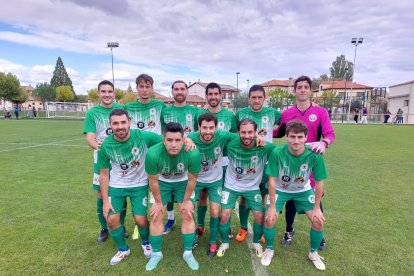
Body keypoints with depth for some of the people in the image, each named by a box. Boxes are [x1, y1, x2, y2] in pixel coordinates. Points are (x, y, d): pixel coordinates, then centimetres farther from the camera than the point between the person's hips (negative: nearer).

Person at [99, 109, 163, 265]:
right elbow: (104, 174, -6)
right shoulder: (106, 146, -17)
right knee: (112, 220, 0)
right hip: (116, 186, 2)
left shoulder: (142, 136, -25)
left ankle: (145, 243, 33)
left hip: (139, 185, -2)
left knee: (141, 220, -3)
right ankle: (123, 249, 30)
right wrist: (105, 201, -6)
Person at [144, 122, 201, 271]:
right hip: (161, 182, 0)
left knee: (188, 215, 0)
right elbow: (153, 181, -19)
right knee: (156, 217, 2)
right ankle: (156, 253, 24)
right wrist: (158, 202, -6)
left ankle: (188, 253, 21)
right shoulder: (152, 154, -38)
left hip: (183, 182, 0)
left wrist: (186, 200, -5)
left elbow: (192, 179, -18)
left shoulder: (193, 153, -37)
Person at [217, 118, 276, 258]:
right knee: (224, 215, -6)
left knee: (260, 216, -2)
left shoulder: (265, 147, -25)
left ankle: (256, 243, 30)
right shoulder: (231, 145, -24)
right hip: (231, 186, 0)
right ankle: (224, 243, 24)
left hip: (253, 188, 1)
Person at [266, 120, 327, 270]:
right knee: (269, 218, -14)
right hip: (281, 190, -1)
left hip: (304, 191, 2)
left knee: (318, 221, -8)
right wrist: (272, 206, -17)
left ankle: (313, 253, 23)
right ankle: (269, 250, 16)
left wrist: (317, 207, -9)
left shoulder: (314, 155, -28)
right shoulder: (277, 153, -32)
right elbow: (272, 180, -21)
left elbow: (319, 182, -14)